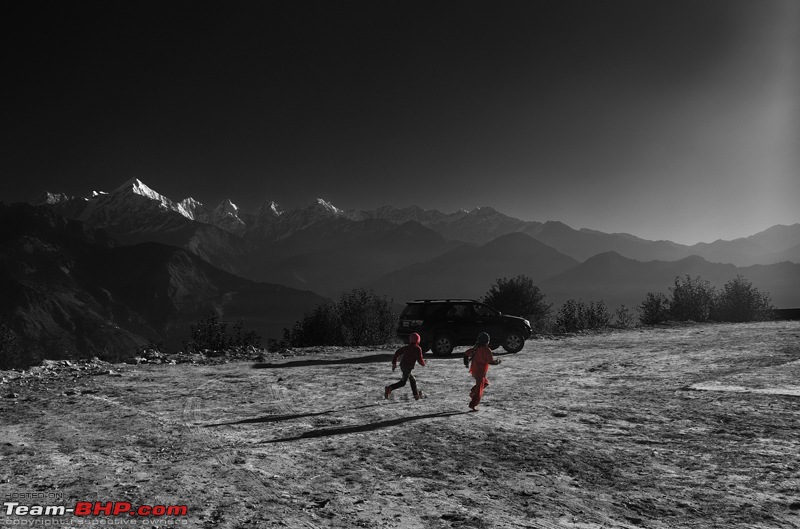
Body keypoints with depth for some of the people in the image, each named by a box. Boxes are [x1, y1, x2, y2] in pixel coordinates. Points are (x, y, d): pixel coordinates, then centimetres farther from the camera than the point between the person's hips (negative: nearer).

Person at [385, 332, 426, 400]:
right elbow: (419, 359, -8)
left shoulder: (406, 347, 14)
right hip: (408, 367, -7)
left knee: (412, 379, 21)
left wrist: (394, 363, 17)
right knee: (402, 382, -7)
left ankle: (416, 394, 26)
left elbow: (397, 353, 13)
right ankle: (389, 388, -23)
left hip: (402, 366, 8)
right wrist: (423, 363, 14)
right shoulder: (418, 349, -4)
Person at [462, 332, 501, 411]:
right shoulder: (487, 350, -16)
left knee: (485, 382, 27)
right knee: (479, 389, 0)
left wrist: (466, 363, 20)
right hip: (480, 372, -8)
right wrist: (497, 361, 1)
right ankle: (473, 405, -2)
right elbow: (491, 362, -18)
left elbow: (466, 353, 10)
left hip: (474, 371, 8)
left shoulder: (476, 348, 5)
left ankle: (473, 393, 16)